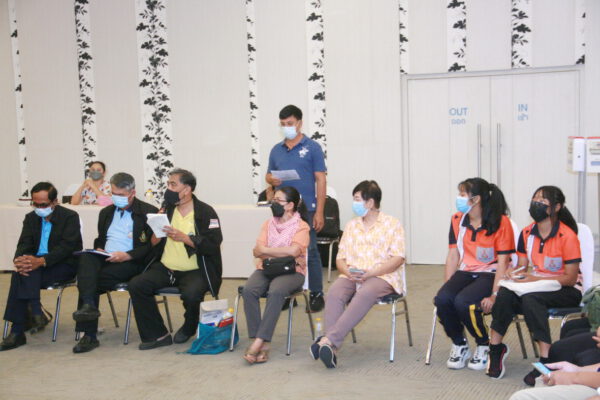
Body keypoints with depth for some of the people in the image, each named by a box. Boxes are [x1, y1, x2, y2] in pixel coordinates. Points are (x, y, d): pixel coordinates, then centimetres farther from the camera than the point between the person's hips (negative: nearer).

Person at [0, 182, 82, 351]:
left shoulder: (70, 217, -6)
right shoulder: (31, 218, 11)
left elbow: (66, 246, -17)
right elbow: (24, 244, 2)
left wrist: (42, 261, -33)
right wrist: (18, 260, -23)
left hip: (63, 266, -5)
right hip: (36, 264, 5)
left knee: (26, 275, -30)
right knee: (20, 273, -29)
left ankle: (17, 332, -28)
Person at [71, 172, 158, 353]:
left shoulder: (148, 212, 2)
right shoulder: (106, 212, 23)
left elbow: (152, 245, -5)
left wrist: (127, 255, -17)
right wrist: (98, 249, 5)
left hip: (131, 263, -5)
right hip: (104, 259, 5)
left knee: (90, 278, -28)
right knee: (86, 258, -31)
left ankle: (89, 335, -21)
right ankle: (88, 305, -41)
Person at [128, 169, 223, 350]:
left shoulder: (205, 212, -4)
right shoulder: (167, 209, 12)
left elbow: (213, 244, -14)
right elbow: (152, 244, 15)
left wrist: (184, 238, -19)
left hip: (195, 271, -5)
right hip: (165, 268, 5)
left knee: (191, 294, -34)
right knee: (136, 285, -17)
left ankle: (189, 329, 1)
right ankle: (157, 335, -9)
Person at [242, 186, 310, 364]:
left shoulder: (301, 226, 3)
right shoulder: (268, 224, 17)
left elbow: (293, 251, -16)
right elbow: (257, 251, 4)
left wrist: (265, 250, -8)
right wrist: (280, 253, -13)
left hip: (291, 271, -4)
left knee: (276, 291, -36)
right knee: (248, 290, -28)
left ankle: (258, 342, -34)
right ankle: (263, 344, -29)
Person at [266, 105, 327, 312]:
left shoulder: (312, 148, -1)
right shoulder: (276, 150, 12)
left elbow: (321, 180, -4)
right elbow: (269, 175, 20)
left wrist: (319, 212, -11)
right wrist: (272, 180, -6)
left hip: (305, 209, -4)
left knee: (310, 252, -1)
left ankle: (316, 295, 8)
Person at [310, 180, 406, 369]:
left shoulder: (392, 224, 6)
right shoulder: (351, 225, 21)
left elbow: (397, 259, -5)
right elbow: (340, 258, 16)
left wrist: (370, 273, -17)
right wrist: (348, 271, -8)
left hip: (383, 276, -4)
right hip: (352, 276, 4)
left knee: (365, 293, -37)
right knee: (334, 292, -29)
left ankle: (328, 339, -44)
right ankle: (332, 347, -40)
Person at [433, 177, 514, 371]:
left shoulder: (500, 222, -9)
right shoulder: (457, 220, 8)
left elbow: (503, 262, -12)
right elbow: (453, 255, 8)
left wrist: (494, 295, -20)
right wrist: (447, 286, -3)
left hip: (490, 274, -5)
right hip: (465, 272, 5)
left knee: (462, 302, -31)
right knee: (442, 299, -25)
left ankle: (484, 346, -2)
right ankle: (459, 345, 1)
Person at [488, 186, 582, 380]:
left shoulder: (567, 236, -16)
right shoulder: (527, 233, 2)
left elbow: (570, 278, -15)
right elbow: (522, 265, 13)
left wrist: (535, 279, -24)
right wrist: (514, 272, -12)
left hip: (567, 291, -5)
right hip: (536, 285, 5)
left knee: (530, 298, -35)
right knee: (505, 293, -25)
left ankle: (546, 360, -33)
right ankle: (495, 347, -16)